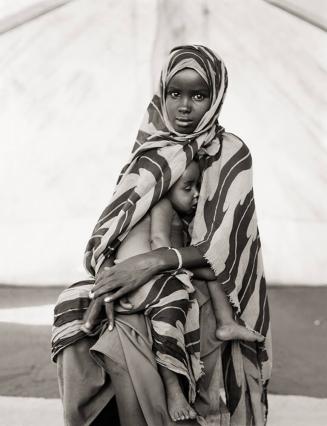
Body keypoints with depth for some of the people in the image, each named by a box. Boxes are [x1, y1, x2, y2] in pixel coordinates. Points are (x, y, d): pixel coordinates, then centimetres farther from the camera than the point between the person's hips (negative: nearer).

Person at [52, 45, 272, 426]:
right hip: (138, 277, 4)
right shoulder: (151, 148, 6)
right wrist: (105, 265, -20)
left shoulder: (231, 155, -5)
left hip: (205, 283, -4)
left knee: (122, 338, -21)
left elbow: (224, 246, -12)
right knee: (73, 307, -15)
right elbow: (117, 218, 0)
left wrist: (154, 261, -24)